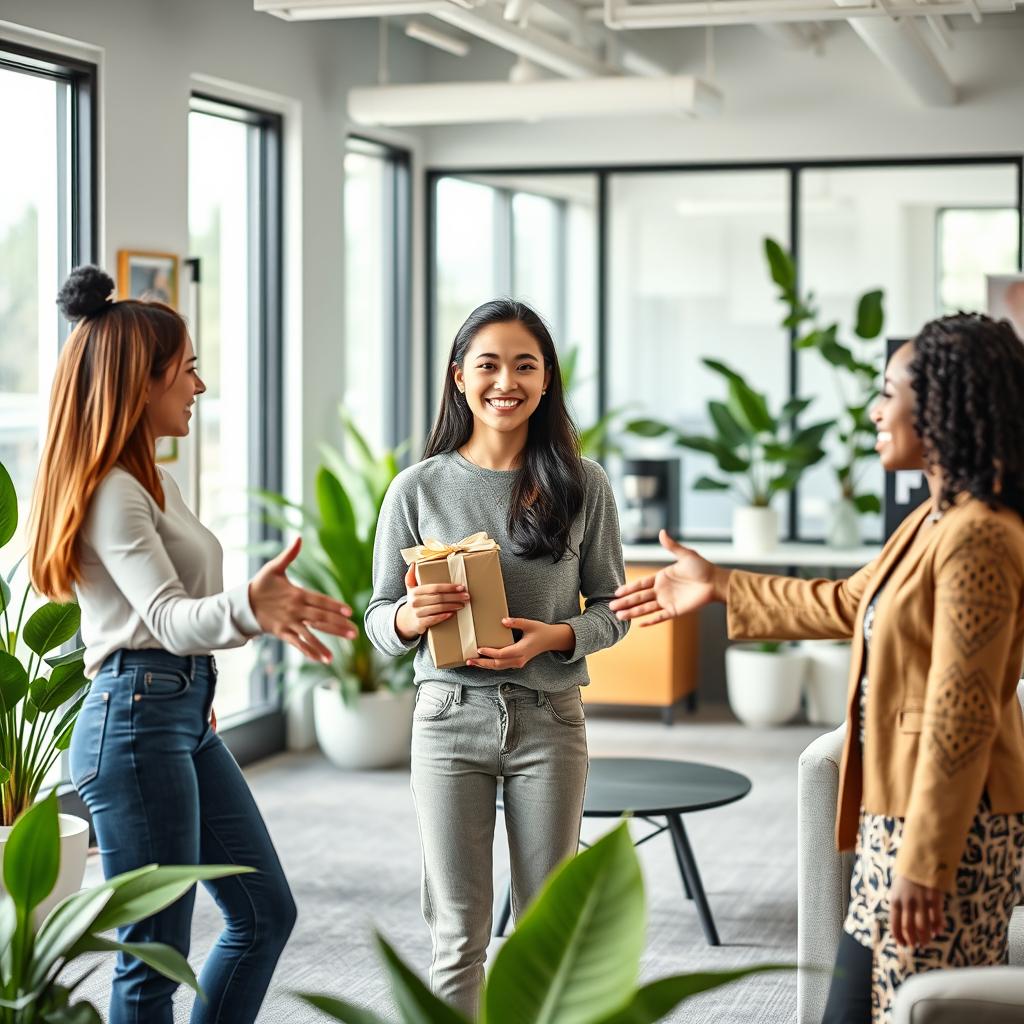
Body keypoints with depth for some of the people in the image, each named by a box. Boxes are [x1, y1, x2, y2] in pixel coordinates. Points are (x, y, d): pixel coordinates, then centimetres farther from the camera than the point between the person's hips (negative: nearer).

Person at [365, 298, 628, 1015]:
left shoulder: (582, 485, 1)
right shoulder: (419, 488, 0)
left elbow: (612, 608, 5)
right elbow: (379, 619, 4)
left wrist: (553, 637, -15)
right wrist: (412, 617, -19)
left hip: (549, 721, 1)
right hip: (450, 720, 0)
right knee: (460, 935, 5)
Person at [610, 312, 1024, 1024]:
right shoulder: (936, 520, 12)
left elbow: (961, 717, -22)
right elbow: (851, 604, 27)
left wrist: (924, 862, -21)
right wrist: (721, 586, 31)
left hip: (948, 824, -10)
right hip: (901, 812, 10)